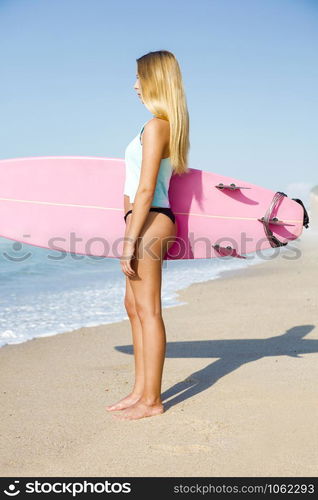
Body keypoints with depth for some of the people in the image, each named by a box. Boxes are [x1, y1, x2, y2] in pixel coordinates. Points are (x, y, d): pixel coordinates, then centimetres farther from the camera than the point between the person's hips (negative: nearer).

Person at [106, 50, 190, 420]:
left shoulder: (155, 126, -13)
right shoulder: (168, 126, 16)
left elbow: (146, 190, -18)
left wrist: (130, 240, -18)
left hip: (149, 221, -10)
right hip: (148, 221, 10)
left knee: (148, 310, -4)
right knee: (135, 307, 14)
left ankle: (151, 400, 5)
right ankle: (140, 390, 23)